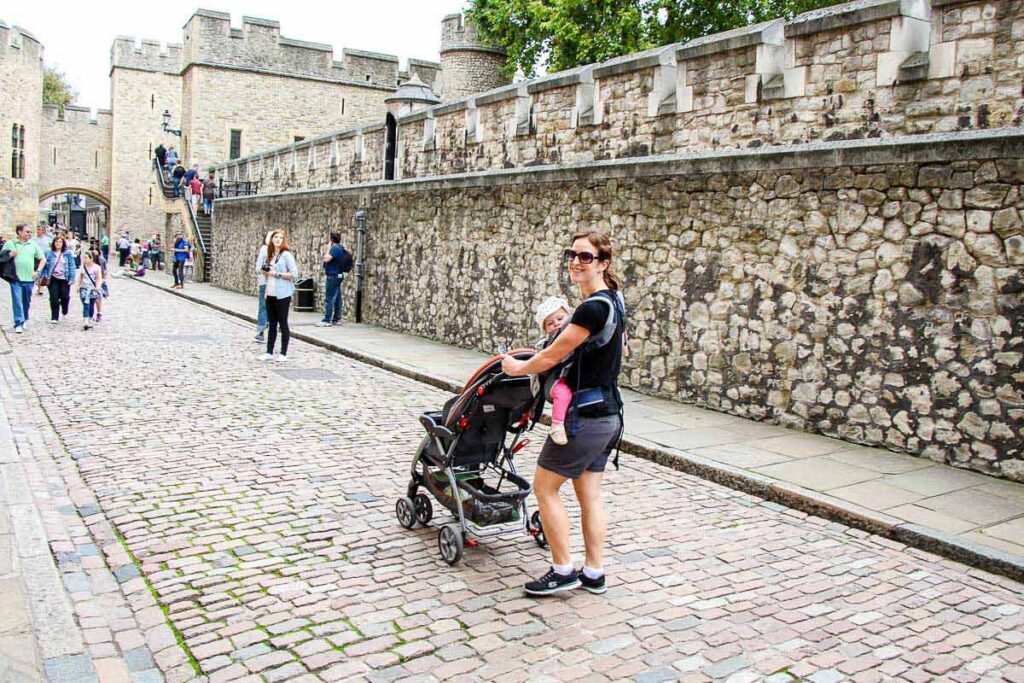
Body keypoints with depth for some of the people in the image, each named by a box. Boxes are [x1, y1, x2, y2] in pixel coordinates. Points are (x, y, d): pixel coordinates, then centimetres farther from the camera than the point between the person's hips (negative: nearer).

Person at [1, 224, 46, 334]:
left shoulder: (33, 245, 9)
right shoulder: (10, 244, 3)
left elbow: (43, 259, 13)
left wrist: (38, 271, 2)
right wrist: (9, 255, -12)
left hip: (29, 278, 3)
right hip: (16, 278, -2)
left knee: (27, 302, 12)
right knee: (17, 301, -7)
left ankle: (24, 320, 31)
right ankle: (19, 324, -8)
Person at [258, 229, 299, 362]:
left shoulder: (286, 255, -8)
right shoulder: (270, 255, 12)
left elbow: (294, 274, -14)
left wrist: (277, 274, -16)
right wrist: (265, 272, 1)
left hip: (282, 294, -6)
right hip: (270, 294, 6)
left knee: (283, 324, 1)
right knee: (272, 324, 10)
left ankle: (284, 354, 7)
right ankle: (269, 352, 15)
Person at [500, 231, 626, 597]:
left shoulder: (593, 307, -21)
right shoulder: (612, 300, 9)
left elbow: (552, 356, -17)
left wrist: (518, 367, 0)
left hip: (585, 416, -9)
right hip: (608, 413, 10)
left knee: (545, 487, 3)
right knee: (589, 493, 15)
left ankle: (563, 571, 11)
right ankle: (594, 573, 23)